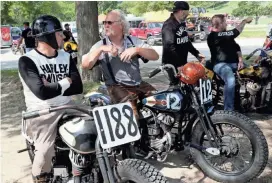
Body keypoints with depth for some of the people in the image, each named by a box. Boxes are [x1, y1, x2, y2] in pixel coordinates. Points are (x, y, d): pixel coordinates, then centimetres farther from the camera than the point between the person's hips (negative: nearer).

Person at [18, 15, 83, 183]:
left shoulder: (66, 57, 9)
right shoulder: (27, 61, -9)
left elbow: (78, 87, 1)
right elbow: (41, 92, -23)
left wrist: (53, 87, -12)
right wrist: (64, 83, -7)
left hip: (67, 108, 5)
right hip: (42, 112, -4)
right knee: (46, 153, -19)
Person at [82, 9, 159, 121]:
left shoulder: (133, 40, 11)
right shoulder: (100, 45, 6)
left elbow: (155, 56, 2)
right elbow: (85, 65, -7)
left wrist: (137, 50, -14)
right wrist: (100, 49, -17)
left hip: (139, 84, 4)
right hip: (117, 87, -3)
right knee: (132, 114, -26)